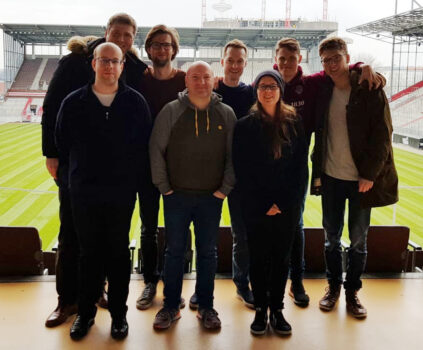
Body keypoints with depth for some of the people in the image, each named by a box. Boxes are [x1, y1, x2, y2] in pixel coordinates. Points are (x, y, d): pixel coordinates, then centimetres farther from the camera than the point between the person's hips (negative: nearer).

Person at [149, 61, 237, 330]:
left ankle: (206, 307, 23)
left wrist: (225, 188, 0)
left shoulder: (226, 114, 3)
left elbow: (233, 156, 6)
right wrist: (164, 186, -3)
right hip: (177, 196, -1)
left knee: (208, 252, 10)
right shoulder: (171, 111, -2)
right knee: (174, 251, 7)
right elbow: (156, 150, 0)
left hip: (212, 197, 1)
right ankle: (171, 307, 21)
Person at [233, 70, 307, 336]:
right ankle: (260, 309, 20)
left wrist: (283, 202, -7)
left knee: (282, 257, 9)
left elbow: (300, 166, 1)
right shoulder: (245, 126, -1)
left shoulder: (294, 123, 3)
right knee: (259, 257, 7)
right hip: (256, 207, -1)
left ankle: (277, 309, 22)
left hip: (287, 206, 1)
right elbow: (242, 171, -3)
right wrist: (262, 205, -9)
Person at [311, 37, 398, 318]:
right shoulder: (323, 91, 3)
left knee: (358, 240, 8)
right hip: (330, 177, 3)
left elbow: (383, 134, -9)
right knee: (332, 237, 12)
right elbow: (319, 133, 8)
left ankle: (352, 291, 24)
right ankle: (333, 287, 29)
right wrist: (317, 172, 2)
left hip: (361, 179, -3)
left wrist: (369, 174, -14)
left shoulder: (369, 90, -8)